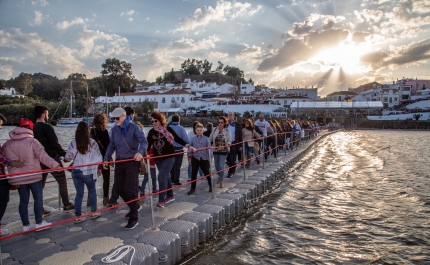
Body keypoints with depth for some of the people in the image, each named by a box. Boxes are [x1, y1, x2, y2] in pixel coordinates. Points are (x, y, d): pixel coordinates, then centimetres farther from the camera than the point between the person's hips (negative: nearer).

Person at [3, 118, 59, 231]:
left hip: (18, 178, 5)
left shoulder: (7, 144, 3)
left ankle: (26, 225, 21)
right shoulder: (32, 141, -13)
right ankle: (39, 223, 13)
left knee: (23, 200, 13)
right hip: (33, 176, -5)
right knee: (38, 198, 8)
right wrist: (55, 165, -29)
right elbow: (43, 156, -24)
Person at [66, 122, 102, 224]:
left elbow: (67, 157, 4)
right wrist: (98, 168, 14)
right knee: (92, 190, 17)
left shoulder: (73, 143, -2)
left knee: (79, 193, 11)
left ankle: (78, 216, 14)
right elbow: (98, 157, -1)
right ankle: (94, 212, 24)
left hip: (76, 171, 2)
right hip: (88, 171, -2)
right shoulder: (92, 142, -8)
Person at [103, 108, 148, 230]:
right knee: (118, 189, 10)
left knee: (129, 190, -8)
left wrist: (140, 152, -37)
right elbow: (111, 146, 15)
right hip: (120, 162, 6)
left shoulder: (134, 128, -11)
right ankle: (134, 206, 34)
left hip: (132, 162, -6)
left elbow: (144, 141, -19)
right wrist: (106, 159, 8)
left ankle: (133, 219, 5)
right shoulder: (114, 129, 6)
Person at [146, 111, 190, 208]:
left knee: (162, 176, -12)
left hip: (169, 157, -5)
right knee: (166, 176, 15)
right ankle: (170, 196, 31)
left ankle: (161, 200, -6)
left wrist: (188, 146, -11)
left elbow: (177, 139, -5)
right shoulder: (151, 132, 3)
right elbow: (148, 144, 5)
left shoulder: (167, 129, -8)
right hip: (158, 158, 5)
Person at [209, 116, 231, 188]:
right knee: (216, 165, 13)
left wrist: (228, 144, -26)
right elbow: (210, 138, 6)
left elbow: (229, 140, -6)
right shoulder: (215, 130, 1)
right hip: (215, 150, 3)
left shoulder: (227, 131, -4)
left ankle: (222, 181, 5)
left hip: (223, 151, -3)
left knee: (221, 166, -9)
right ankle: (220, 176, 40)